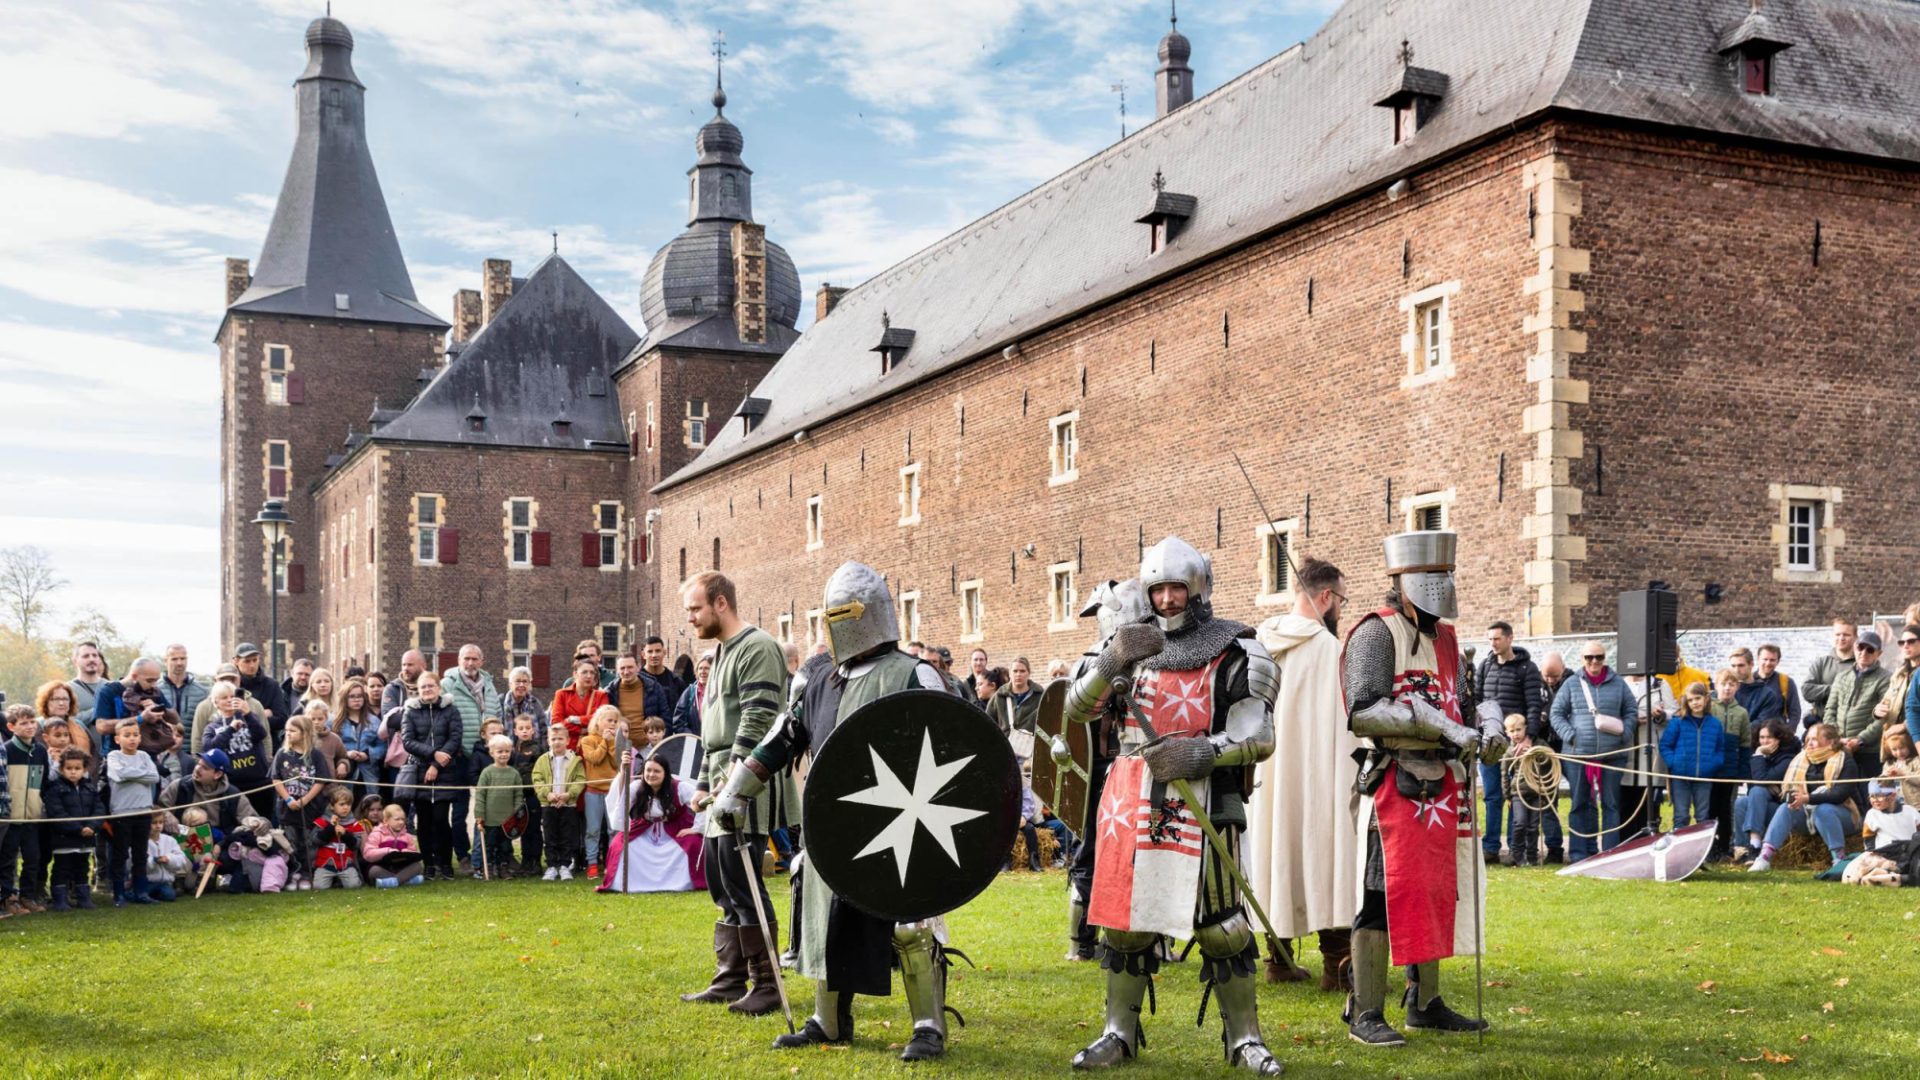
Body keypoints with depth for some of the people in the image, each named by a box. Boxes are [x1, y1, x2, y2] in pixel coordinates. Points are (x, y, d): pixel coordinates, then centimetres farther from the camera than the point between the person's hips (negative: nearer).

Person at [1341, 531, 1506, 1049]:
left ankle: (1426, 1003, 26)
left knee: (1436, 892, 14)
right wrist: (1434, 723, -23)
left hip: (1441, 784, 8)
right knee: (1385, 894, -6)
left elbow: (1463, 701, 20)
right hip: (1394, 785, -8)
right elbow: (1362, 713, -19)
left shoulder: (1446, 637, 17)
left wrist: (1487, 725, -2)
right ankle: (1365, 1013, 1)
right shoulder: (1376, 634, -9)